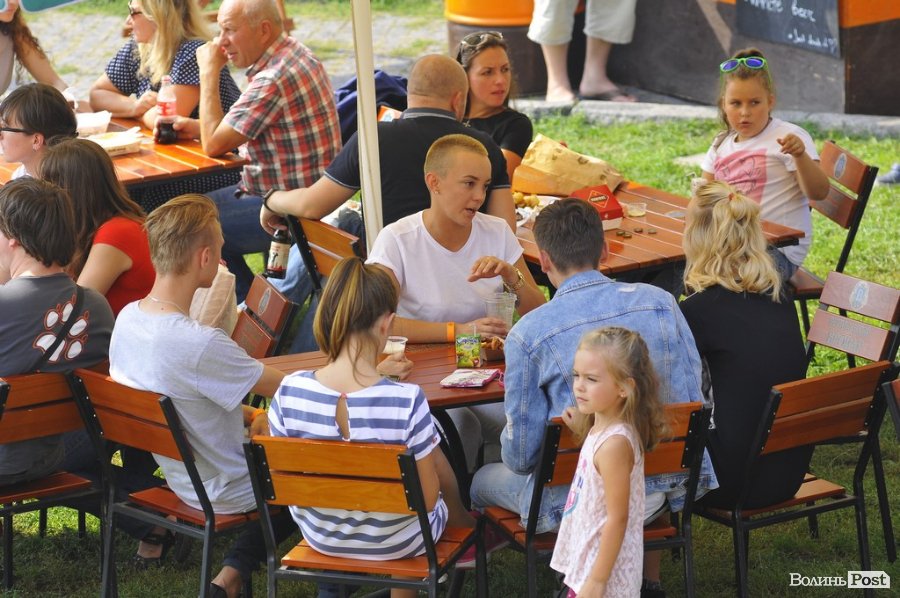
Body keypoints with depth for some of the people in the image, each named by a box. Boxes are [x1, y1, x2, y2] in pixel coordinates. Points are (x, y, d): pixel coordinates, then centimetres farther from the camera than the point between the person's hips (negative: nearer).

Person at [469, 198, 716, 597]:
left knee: (482, 482, 24)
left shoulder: (528, 334, -16)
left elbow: (521, 455, -9)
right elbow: (693, 400, 3)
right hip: (661, 491, 3)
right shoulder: (660, 303, -5)